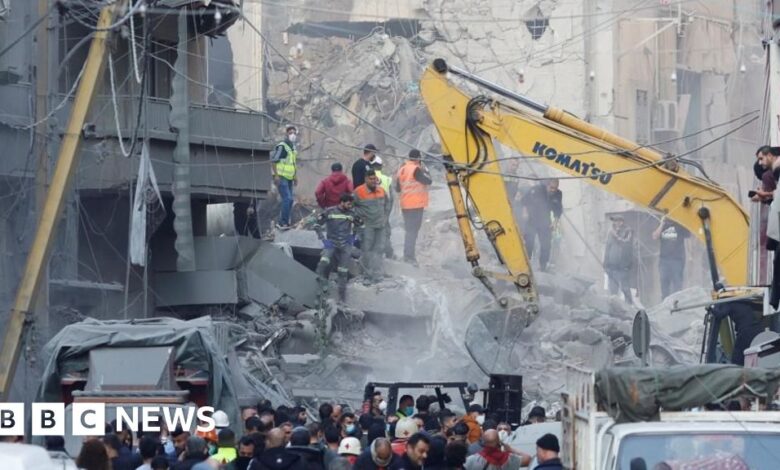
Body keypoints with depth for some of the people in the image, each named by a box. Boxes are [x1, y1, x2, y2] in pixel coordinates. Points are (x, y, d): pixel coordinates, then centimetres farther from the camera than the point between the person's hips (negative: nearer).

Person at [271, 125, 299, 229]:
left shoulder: (293, 148, 16)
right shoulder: (281, 146, -11)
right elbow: (274, 160, -14)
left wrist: (295, 176, 20)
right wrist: (276, 175, -21)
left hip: (289, 179, 9)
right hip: (281, 178, -9)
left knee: (289, 200, 9)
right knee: (288, 199, -17)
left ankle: (283, 222, 16)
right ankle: (283, 222, -14)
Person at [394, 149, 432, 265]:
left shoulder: (402, 169, 9)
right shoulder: (416, 170, -16)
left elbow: (397, 188, 15)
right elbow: (428, 181, -13)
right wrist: (425, 170, 0)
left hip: (405, 205, 8)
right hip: (416, 204, -8)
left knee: (409, 230, 18)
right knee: (413, 230, -6)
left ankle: (408, 255, 23)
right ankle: (410, 256, -9)